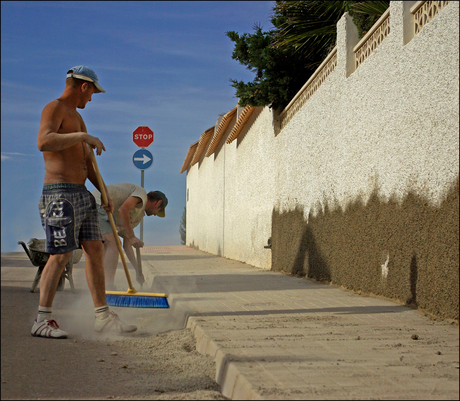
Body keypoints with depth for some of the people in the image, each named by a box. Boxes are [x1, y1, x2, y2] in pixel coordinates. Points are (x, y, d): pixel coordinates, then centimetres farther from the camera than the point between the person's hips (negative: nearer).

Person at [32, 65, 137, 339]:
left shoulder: (76, 116, 23)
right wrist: (83, 136, -23)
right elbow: (43, 142, -26)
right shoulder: (54, 108, -6)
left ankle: (103, 316, 10)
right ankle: (42, 320, -3)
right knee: (60, 255, -10)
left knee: (95, 250, 6)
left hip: (81, 193, 10)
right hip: (61, 193, -9)